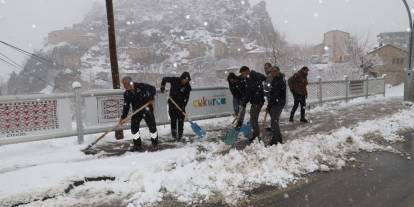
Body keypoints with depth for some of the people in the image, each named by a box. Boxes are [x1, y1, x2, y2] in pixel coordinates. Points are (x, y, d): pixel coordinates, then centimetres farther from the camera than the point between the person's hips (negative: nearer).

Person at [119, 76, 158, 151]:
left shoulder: (141, 86, -16)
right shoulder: (126, 94, 0)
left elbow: (152, 88, -9)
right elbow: (126, 106, 2)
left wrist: (151, 97, -21)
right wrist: (123, 117, -4)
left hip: (147, 109, -4)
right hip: (136, 111, 4)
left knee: (152, 125, -2)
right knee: (134, 127, -4)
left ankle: (155, 141, 18)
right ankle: (137, 144, 10)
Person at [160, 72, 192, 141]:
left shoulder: (187, 87, -8)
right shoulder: (174, 80, -11)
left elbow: (186, 97, -7)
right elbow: (165, 79, 2)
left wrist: (183, 106, -17)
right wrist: (162, 86, -13)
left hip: (181, 104, 1)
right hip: (172, 103, -1)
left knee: (181, 120, 1)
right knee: (173, 119, 0)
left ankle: (180, 134, 13)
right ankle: (174, 134, 13)